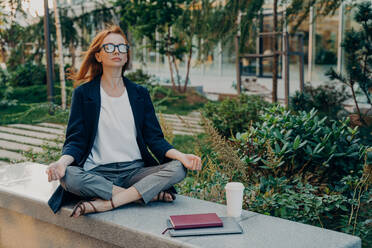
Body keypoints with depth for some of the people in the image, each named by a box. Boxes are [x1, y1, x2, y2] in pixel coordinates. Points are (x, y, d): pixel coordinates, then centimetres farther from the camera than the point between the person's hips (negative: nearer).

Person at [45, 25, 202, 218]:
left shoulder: (140, 93, 13)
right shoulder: (83, 93, 6)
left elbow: (154, 138, 8)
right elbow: (76, 140, 1)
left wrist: (180, 156, -12)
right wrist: (62, 162, -22)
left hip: (135, 170, 2)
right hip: (98, 173, -2)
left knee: (177, 169, -25)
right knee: (68, 176, -33)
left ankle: (105, 203, -27)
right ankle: (150, 194, -24)